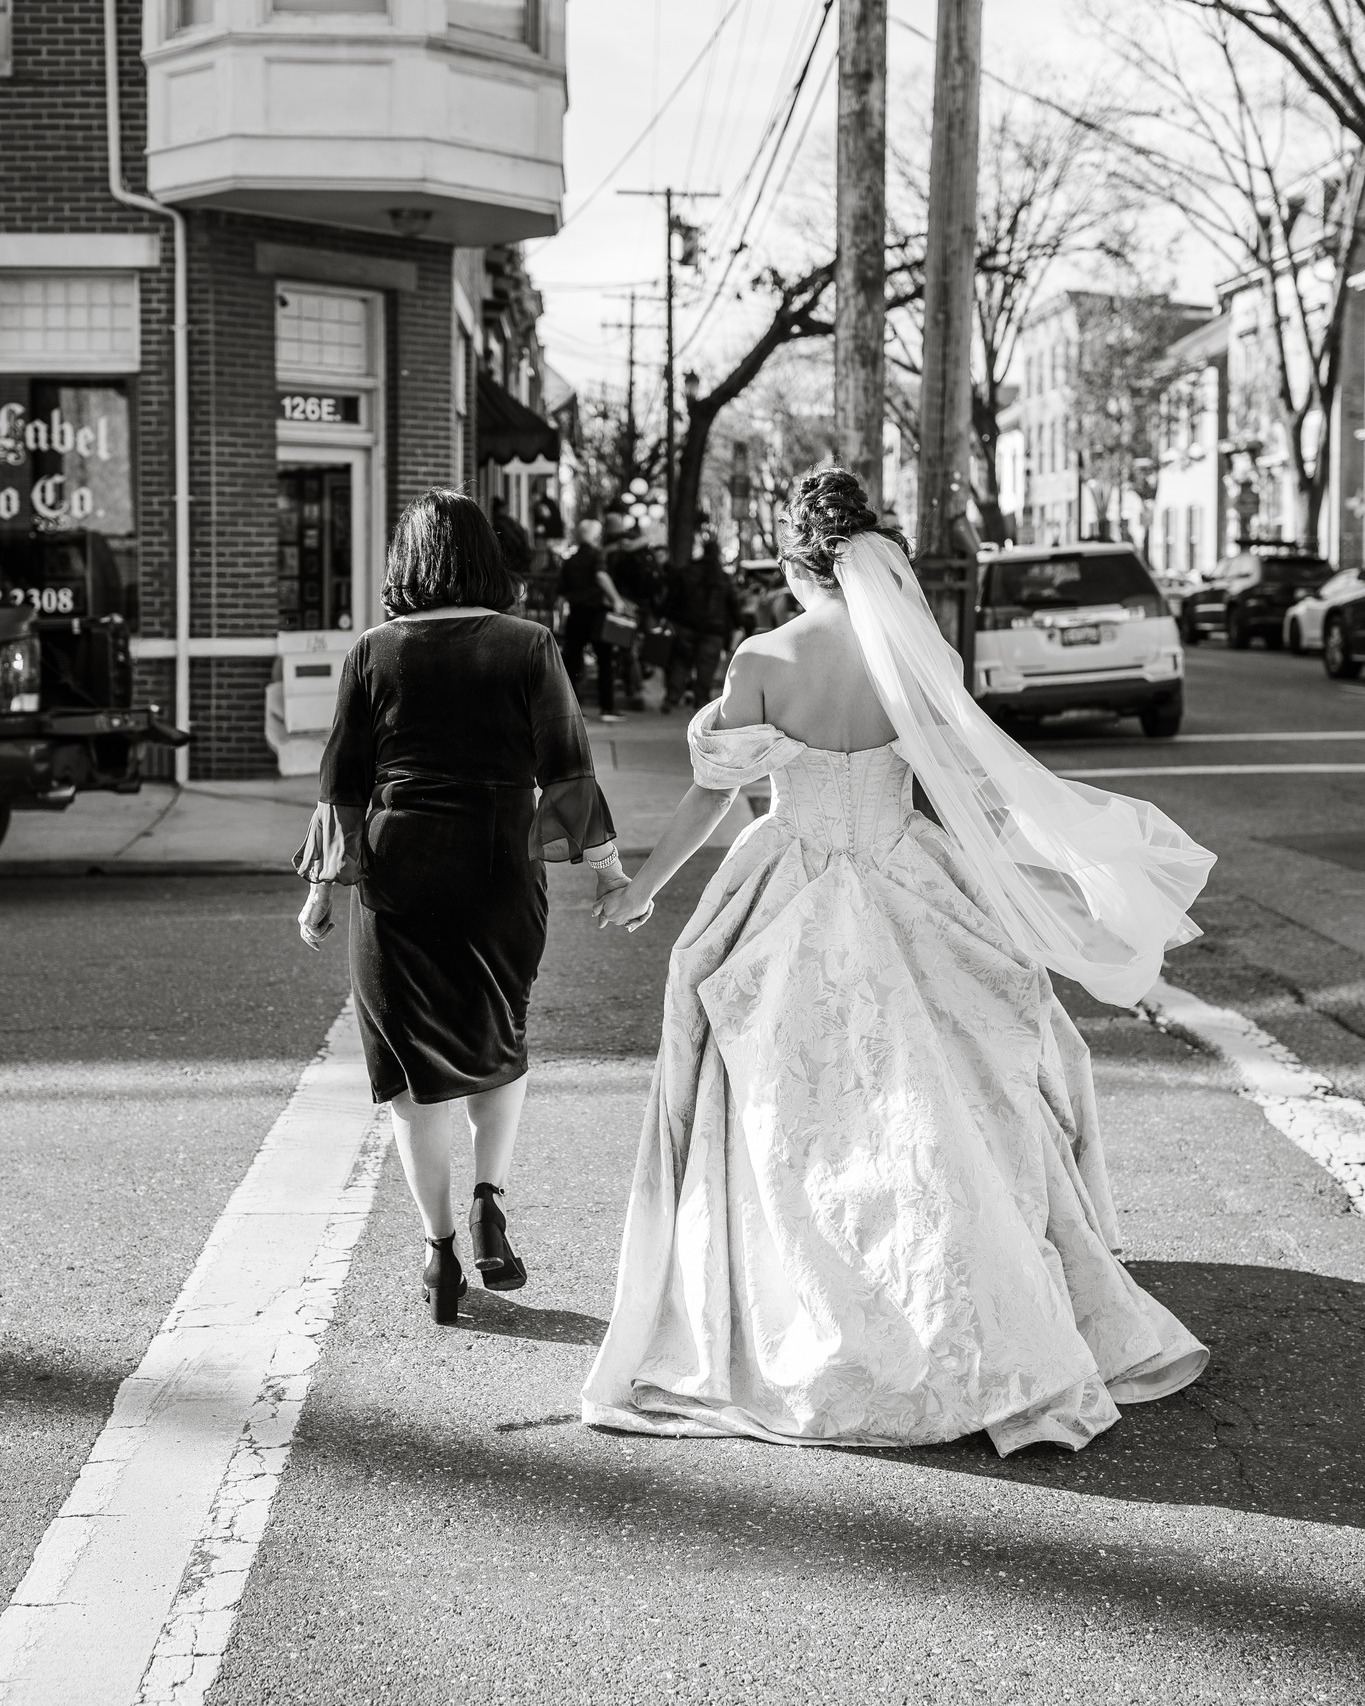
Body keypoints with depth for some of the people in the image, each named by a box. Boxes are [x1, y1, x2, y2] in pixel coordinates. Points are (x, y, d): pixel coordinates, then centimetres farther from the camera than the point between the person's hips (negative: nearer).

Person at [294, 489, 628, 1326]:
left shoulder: (375, 652, -1)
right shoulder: (529, 646, -2)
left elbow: (343, 780, 2)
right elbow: (568, 769, -2)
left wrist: (324, 886, 10)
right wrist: (610, 867, 6)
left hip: (397, 872, 0)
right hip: (501, 872, 0)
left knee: (414, 1062, 9)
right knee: (500, 1043, 21)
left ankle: (440, 1247, 10)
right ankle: (491, 1196, 2)